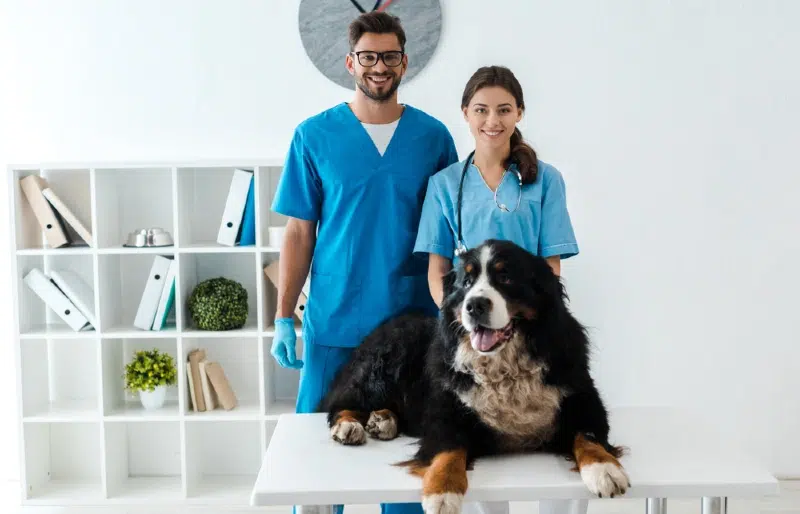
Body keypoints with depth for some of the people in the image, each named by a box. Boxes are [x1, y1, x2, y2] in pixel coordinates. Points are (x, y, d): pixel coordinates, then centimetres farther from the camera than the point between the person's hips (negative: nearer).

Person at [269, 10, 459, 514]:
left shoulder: (433, 136, 2)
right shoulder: (314, 136, 0)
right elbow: (300, 234, 2)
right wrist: (283, 317, -2)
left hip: (414, 323, 1)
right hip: (334, 322, 0)